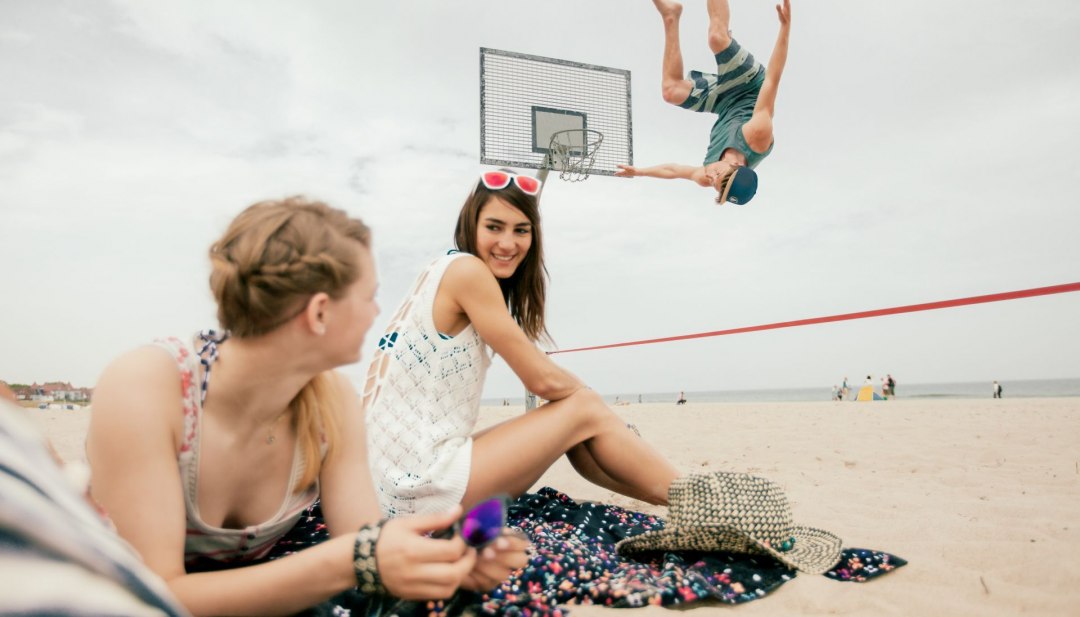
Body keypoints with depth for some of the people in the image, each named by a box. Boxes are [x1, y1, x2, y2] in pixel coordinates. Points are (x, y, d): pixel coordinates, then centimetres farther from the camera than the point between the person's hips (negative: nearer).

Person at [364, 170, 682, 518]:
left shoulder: (441, 272, 12)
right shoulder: (466, 270, -14)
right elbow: (542, 379, -12)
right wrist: (583, 391, 8)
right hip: (420, 486, -8)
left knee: (576, 437, 12)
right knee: (586, 411, -1)